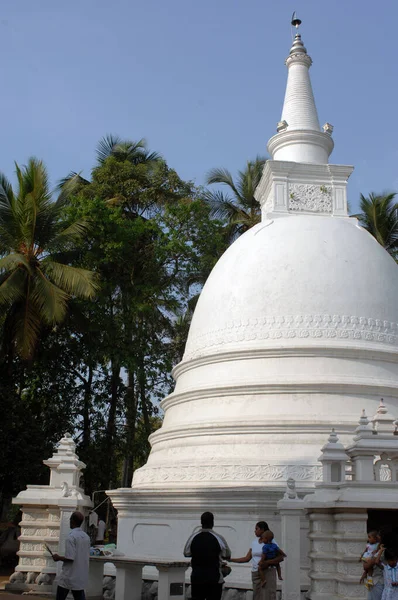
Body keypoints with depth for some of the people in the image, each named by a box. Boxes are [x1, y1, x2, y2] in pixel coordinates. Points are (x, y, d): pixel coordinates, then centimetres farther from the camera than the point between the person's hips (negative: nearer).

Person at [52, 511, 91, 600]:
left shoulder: (71, 537, -16)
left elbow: (70, 558, -20)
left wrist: (58, 558, -5)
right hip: (81, 577, 6)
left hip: (69, 576, -6)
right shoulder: (86, 537, 5)